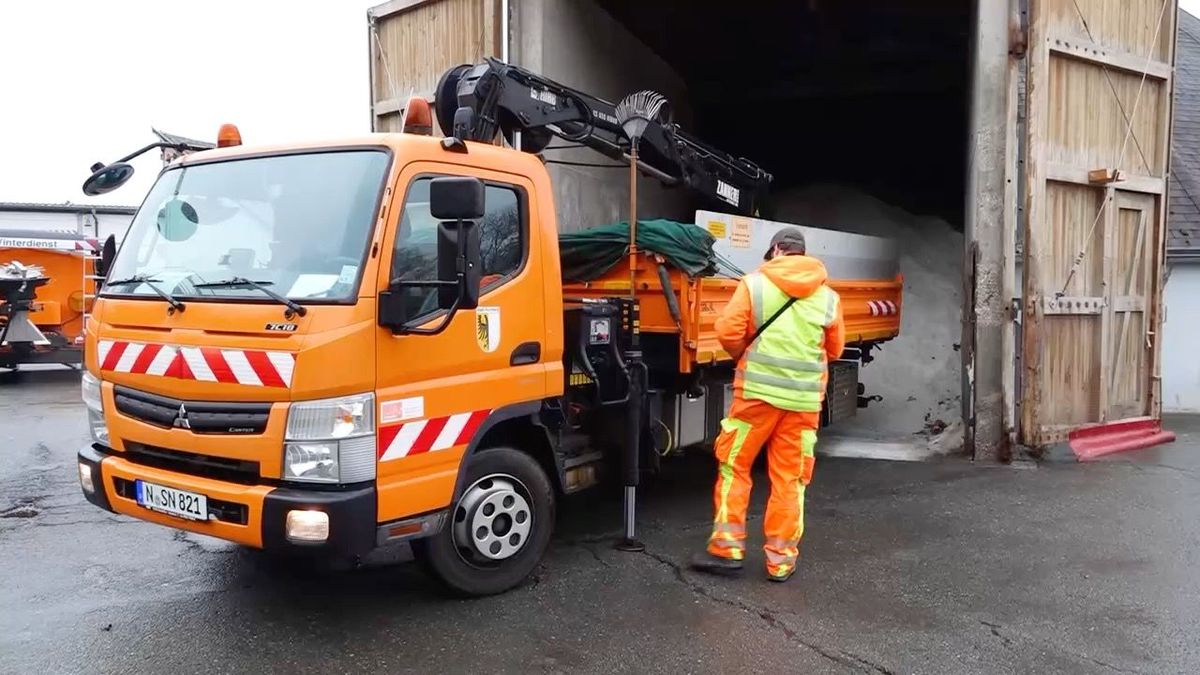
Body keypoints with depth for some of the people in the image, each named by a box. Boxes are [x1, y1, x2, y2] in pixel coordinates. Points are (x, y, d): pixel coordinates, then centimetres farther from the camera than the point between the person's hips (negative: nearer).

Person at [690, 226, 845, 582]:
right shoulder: (828, 296, 6)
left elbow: (728, 331, -6)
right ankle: (781, 559, 14)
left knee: (734, 467, 11)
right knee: (790, 479, 10)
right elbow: (835, 349, 15)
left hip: (758, 390, -2)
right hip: (804, 398, 2)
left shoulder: (755, 283, -1)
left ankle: (727, 548, 12)